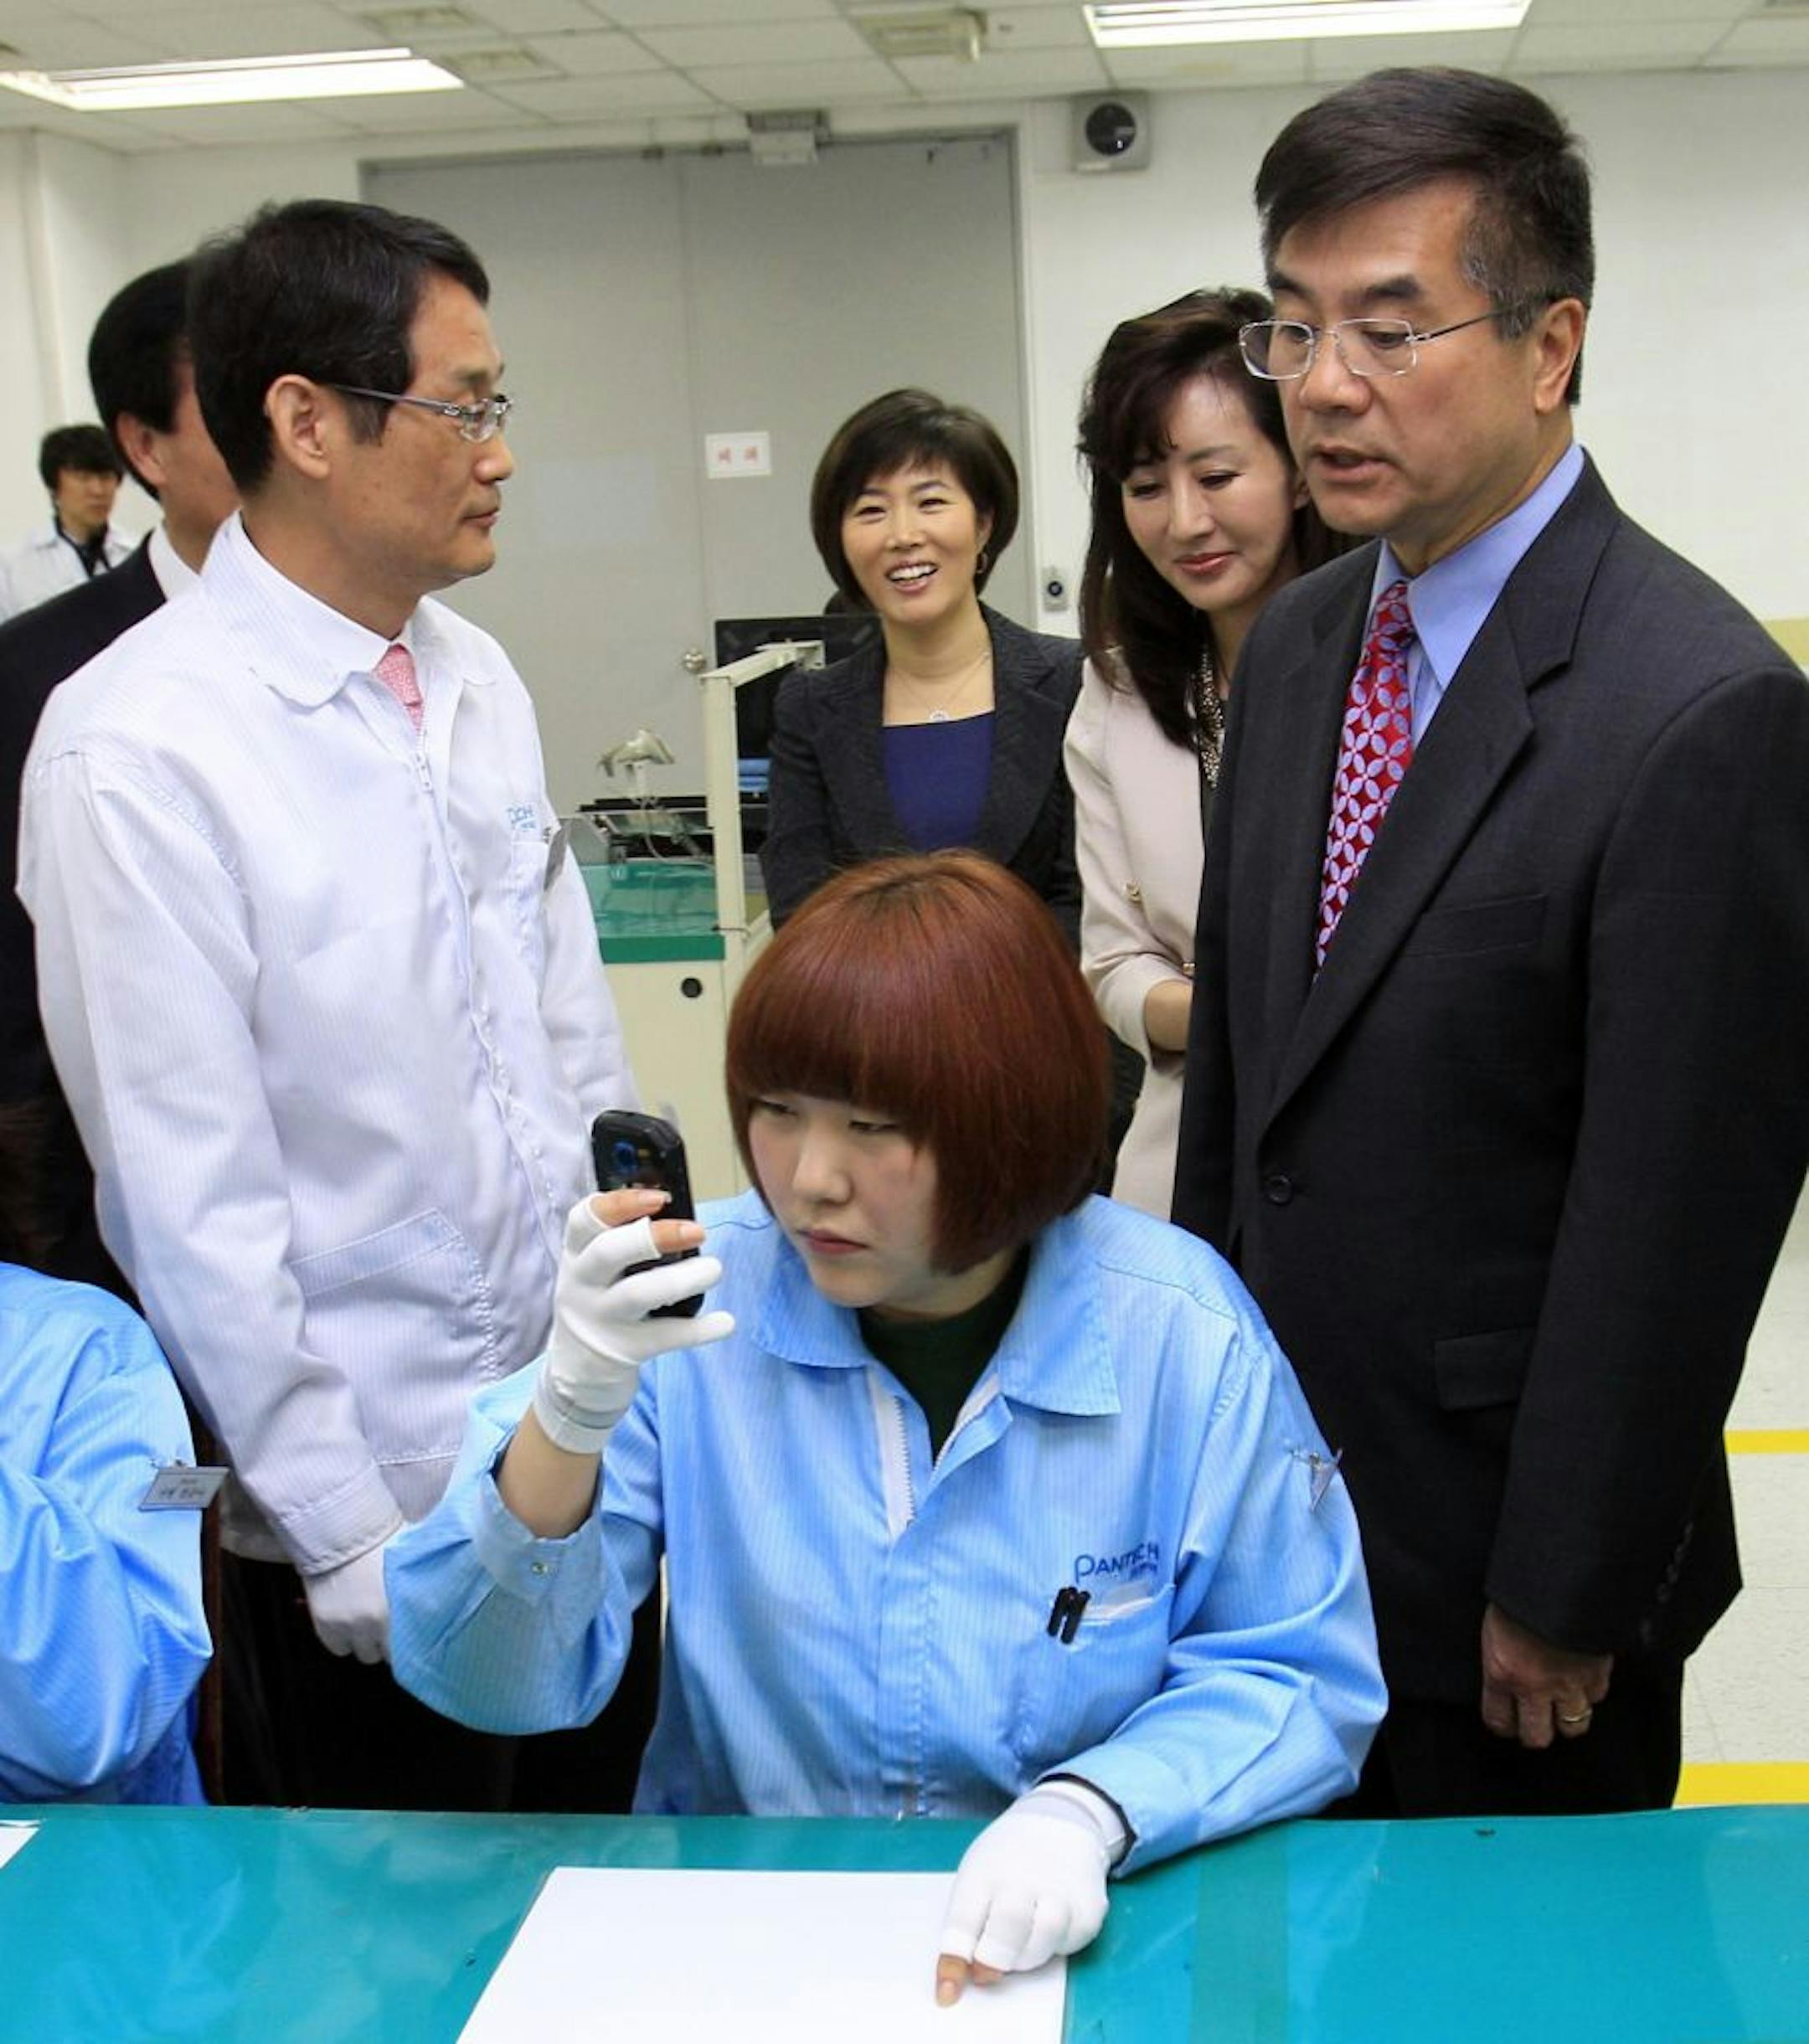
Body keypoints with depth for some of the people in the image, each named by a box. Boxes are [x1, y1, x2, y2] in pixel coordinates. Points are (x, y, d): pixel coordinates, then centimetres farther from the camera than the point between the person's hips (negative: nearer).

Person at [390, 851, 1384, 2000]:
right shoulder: (696, 1305, -7)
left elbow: (1299, 1678, 0)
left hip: (1074, 1943, -2)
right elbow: (492, 1683, -9)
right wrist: (569, 1420, -26)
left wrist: (1087, 1811, -18)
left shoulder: (1182, 1335, -9)